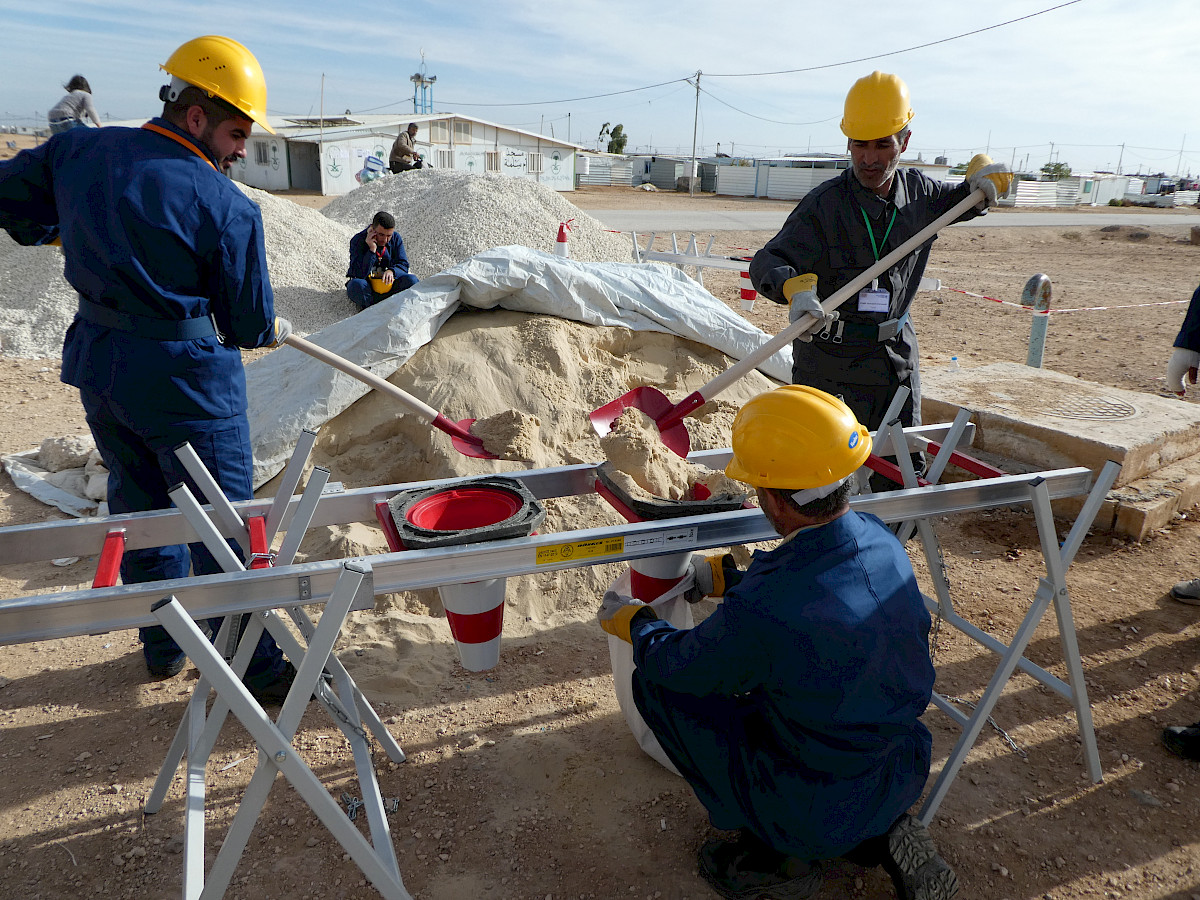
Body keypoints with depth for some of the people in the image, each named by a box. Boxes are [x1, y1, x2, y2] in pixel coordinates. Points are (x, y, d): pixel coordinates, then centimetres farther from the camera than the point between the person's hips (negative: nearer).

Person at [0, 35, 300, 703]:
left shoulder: (78, 150, 2)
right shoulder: (228, 207, -16)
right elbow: (247, 324, -9)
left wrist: (57, 232, 30)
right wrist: (276, 330, 13)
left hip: (98, 365, 7)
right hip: (186, 379, -7)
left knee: (141, 505, 22)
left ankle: (165, 648, 37)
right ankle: (256, 670, 17)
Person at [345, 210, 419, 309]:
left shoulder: (396, 239, -2)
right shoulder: (358, 241, -14)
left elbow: (403, 264, -4)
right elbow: (360, 274, -23)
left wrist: (392, 271, -28)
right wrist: (372, 250, -31)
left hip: (388, 283, 3)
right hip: (367, 285, -3)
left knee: (411, 280, -24)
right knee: (356, 285, -37)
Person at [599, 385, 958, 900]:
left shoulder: (759, 612, -34)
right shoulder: (881, 541, -14)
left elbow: (673, 664, -13)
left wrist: (633, 622, 7)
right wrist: (727, 575, 16)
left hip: (822, 814, -7)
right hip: (906, 777, 7)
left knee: (654, 680, -1)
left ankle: (779, 855, 10)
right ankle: (883, 835, 18)